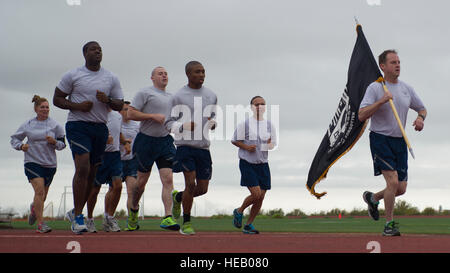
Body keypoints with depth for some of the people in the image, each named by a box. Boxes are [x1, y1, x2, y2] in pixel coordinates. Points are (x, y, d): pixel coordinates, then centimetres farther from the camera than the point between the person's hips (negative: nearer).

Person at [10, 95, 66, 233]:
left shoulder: (55, 125, 4)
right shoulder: (28, 125, 4)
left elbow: (62, 144, 8)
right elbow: (14, 139, 14)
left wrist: (54, 142, -13)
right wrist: (21, 146, -7)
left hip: (49, 164, 2)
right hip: (33, 162, -2)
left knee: (43, 195, 12)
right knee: (39, 190, -20)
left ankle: (34, 208, 48)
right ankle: (40, 224, -19)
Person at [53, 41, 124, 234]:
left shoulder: (111, 78, 11)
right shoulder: (73, 75, 2)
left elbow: (120, 106, 12)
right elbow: (57, 99, 4)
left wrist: (107, 100, -10)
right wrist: (77, 106, -12)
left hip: (100, 128, 4)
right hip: (78, 125, -4)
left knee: (91, 174, 8)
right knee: (82, 168, -18)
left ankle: (76, 212, 25)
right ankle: (77, 217, -13)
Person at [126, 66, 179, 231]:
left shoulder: (172, 97, 19)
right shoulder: (145, 93, -1)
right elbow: (130, 113, -9)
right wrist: (153, 116, -15)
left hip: (165, 141, 4)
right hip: (146, 141, -4)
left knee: (168, 179, -11)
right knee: (142, 180, 6)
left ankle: (167, 218, -16)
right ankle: (134, 209, 31)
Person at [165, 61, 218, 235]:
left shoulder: (211, 96, 13)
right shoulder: (179, 97, 0)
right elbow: (169, 123, 2)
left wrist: (213, 123, 1)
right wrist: (184, 126, -18)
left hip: (204, 147, 5)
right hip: (185, 145, -5)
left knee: (202, 189, 4)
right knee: (191, 183, -13)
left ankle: (178, 197, 35)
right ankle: (186, 223, 2)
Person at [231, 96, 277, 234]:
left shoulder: (269, 125, 8)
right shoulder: (244, 124, -5)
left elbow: (273, 144, 17)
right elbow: (234, 140, 2)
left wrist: (270, 144, -6)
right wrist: (246, 147, -15)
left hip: (263, 164, 5)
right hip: (247, 163, -5)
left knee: (261, 197, 1)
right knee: (256, 194, -15)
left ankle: (248, 225, 16)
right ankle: (239, 211, 13)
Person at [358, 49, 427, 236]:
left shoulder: (406, 88, 9)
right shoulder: (375, 88, -6)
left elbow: (422, 108, 22)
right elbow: (361, 116, -15)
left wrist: (420, 118, -1)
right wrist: (380, 101, -26)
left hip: (400, 142, 6)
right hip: (380, 139, -6)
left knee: (401, 189, 5)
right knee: (393, 180, -19)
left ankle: (372, 198, 34)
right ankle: (389, 224, -5)